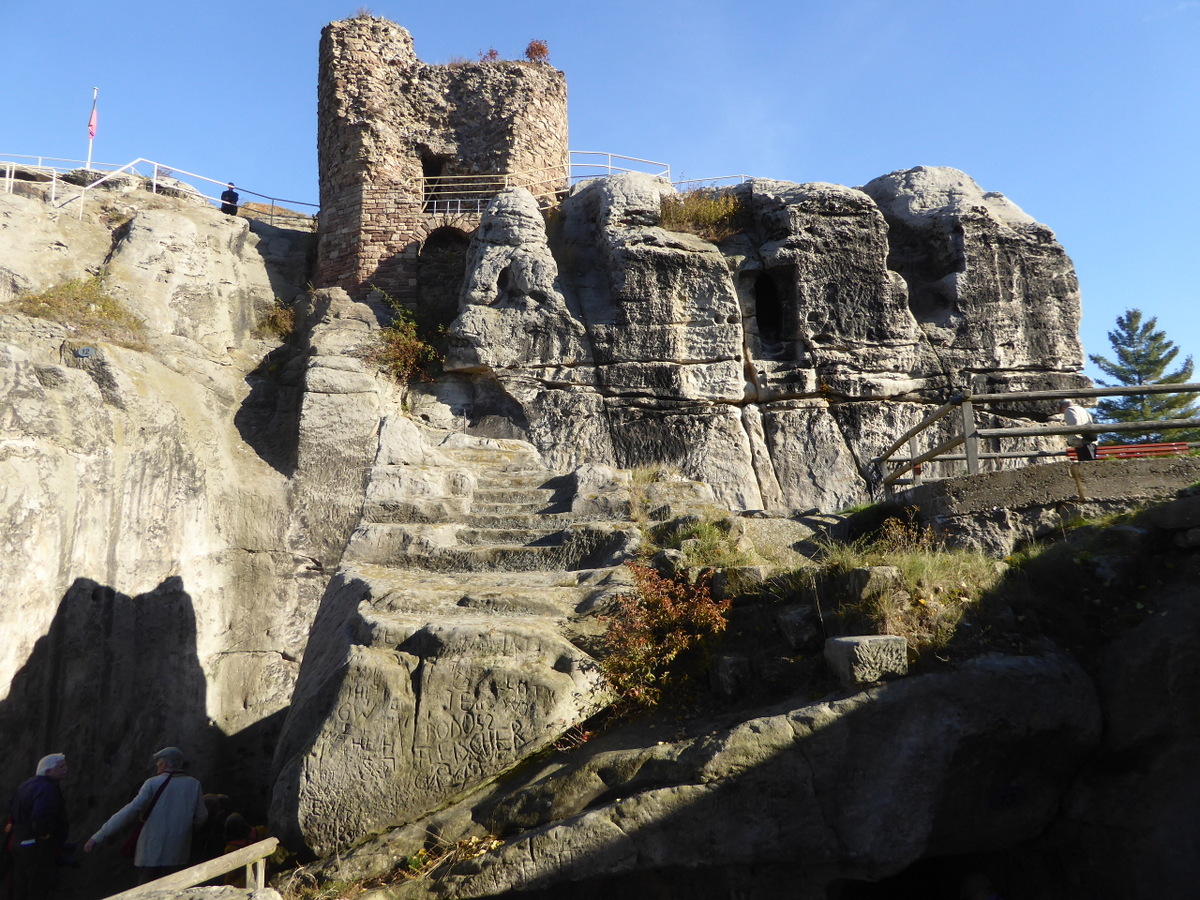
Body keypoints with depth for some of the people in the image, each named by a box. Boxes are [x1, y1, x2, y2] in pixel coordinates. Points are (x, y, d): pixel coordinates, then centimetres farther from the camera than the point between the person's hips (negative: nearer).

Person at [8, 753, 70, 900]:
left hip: (18, 842, 10)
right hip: (38, 847, -10)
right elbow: (41, 817, -36)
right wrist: (44, 833, -19)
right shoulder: (47, 788, -23)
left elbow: (15, 814, 18)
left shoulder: (26, 784, 11)